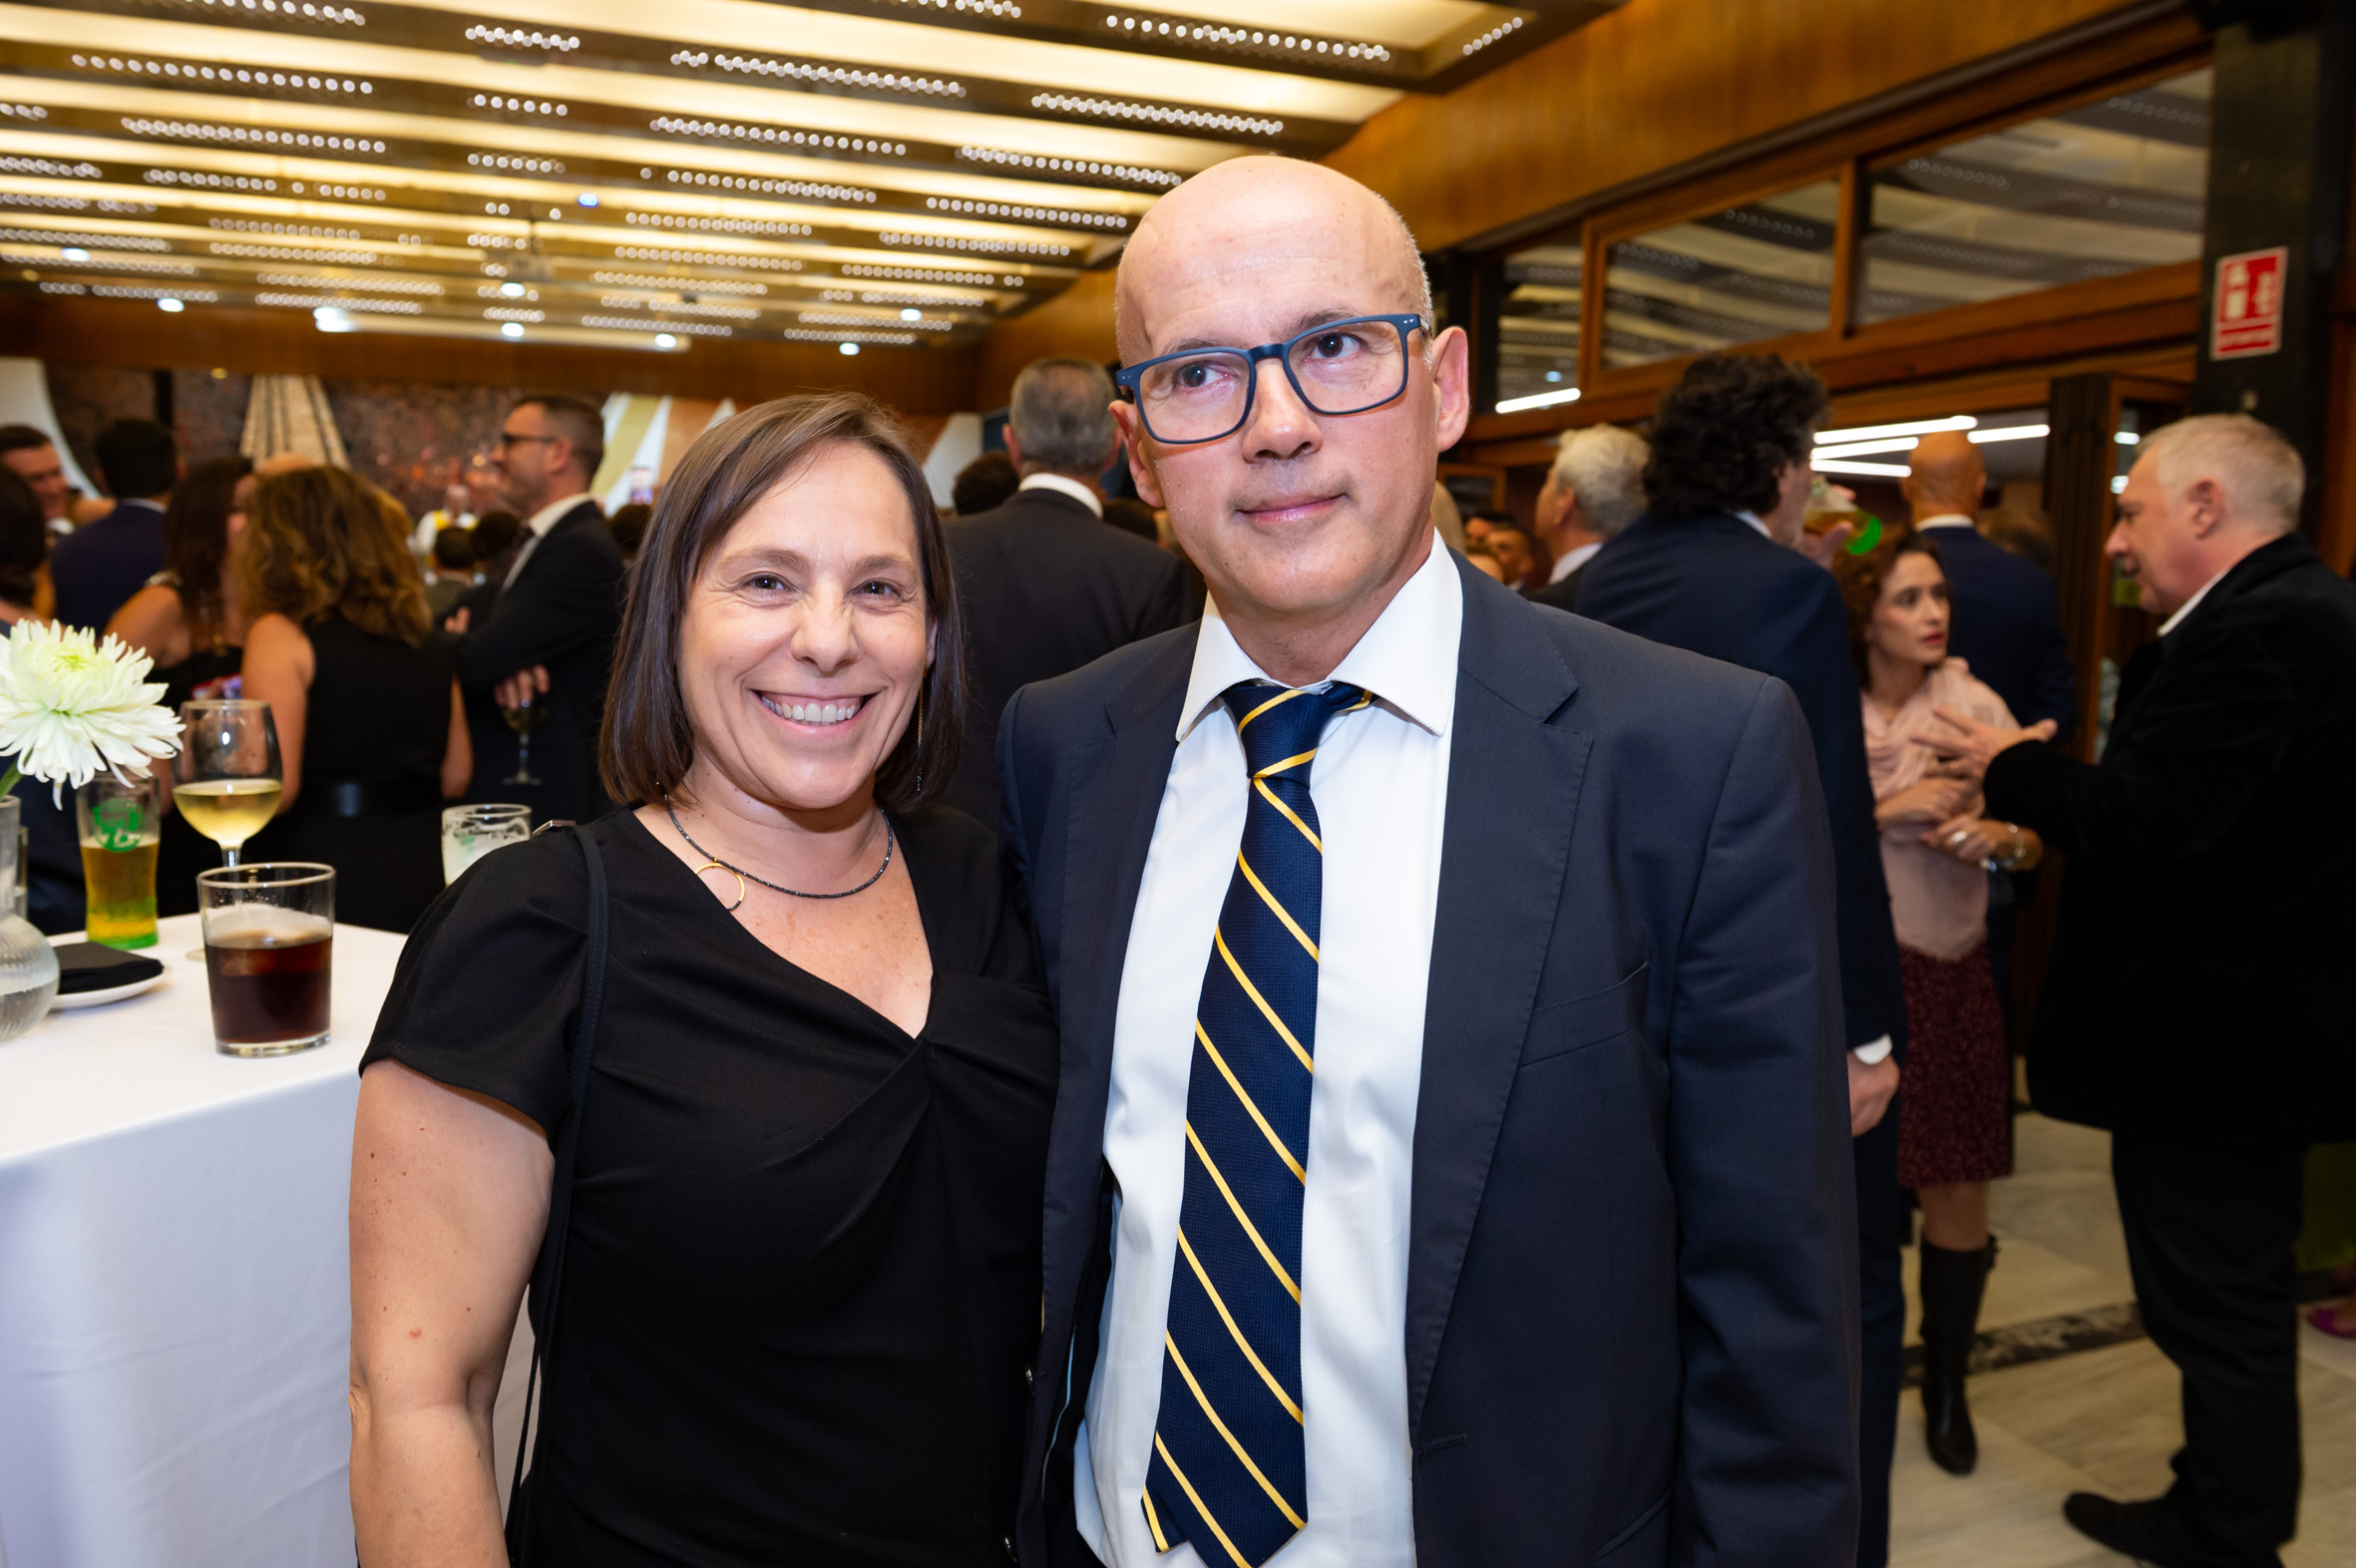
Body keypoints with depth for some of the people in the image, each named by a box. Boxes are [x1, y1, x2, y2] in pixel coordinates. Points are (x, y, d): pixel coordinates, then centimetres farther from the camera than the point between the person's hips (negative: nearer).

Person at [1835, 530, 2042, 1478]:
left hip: (1951, 970, 2)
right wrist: (1889, 810, -16)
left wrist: (1996, 837, -19)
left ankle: (1946, 1387, 30)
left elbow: (2033, 841, 2)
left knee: (1959, 1193, 7)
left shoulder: (1973, 704, 0)